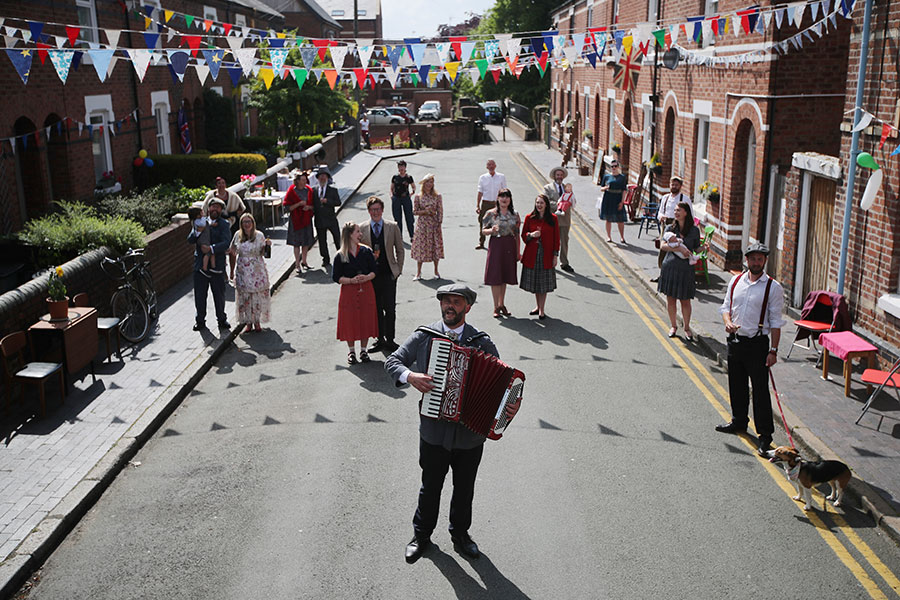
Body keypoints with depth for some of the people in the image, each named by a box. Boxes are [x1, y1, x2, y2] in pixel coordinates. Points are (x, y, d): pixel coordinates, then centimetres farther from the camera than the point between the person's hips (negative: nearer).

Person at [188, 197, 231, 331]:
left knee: (219, 294, 7)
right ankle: (200, 320, 20)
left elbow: (226, 243, -12)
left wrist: (211, 248, -26)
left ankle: (222, 319, 24)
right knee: (200, 294, 6)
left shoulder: (224, 224, 2)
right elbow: (190, 240, -3)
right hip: (200, 264, 2)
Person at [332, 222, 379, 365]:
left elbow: (374, 271, 4)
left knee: (366, 319, 5)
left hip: (366, 290, 2)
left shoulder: (366, 251, 3)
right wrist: (351, 280, -18)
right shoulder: (340, 256, -4)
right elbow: (336, 277, -5)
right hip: (348, 292, -2)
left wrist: (366, 277, -16)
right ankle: (351, 352, 19)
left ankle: (363, 350, 20)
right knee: (349, 321, 3)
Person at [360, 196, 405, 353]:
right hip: (370, 274, 1)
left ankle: (389, 340, 10)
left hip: (389, 274, -1)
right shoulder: (362, 228, 2)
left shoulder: (393, 227, 2)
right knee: (376, 308, 8)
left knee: (390, 308, -1)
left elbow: (400, 250, 7)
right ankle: (380, 339, 18)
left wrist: (398, 269, 2)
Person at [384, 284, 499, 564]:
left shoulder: (483, 343, -4)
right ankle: (421, 535, 38)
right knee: (430, 487, 16)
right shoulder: (424, 336, -5)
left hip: (471, 433, 1)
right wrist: (410, 376, -21)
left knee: (465, 489, 19)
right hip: (435, 432, -1)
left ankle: (460, 533, 42)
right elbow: (392, 361, -1)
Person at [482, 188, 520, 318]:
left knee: (505, 276, 10)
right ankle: (496, 307, 6)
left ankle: (502, 304, 22)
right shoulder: (491, 213, -2)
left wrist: (518, 252, 7)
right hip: (496, 245, -3)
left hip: (510, 247, 3)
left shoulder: (515, 214, 6)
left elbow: (517, 234, 9)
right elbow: (484, 230, 0)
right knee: (495, 277, -2)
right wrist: (492, 230, -22)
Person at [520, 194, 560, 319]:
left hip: (546, 254, -2)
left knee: (544, 283, 2)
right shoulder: (529, 218, 1)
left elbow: (556, 238, 1)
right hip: (532, 254, 2)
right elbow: (523, 235, 7)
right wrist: (531, 235, -15)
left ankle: (541, 310, 10)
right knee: (534, 281, 10)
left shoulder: (552, 218, -2)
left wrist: (555, 255, -3)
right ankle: (538, 306, 27)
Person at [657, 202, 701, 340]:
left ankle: (687, 328, 19)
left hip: (686, 268, -1)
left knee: (685, 301, 2)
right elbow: (662, 246, -7)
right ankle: (673, 326, 24)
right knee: (670, 298, 7)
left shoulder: (694, 230, 2)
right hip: (670, 267, 1)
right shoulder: (670, 228, 4)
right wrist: (678, 248, -19)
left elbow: (697, 249, 10)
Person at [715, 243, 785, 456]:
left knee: (760, 390, -2)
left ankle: (765, 434, 7)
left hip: (757, 343, -5)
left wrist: (773, 350, -12)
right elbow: (726, 306, 13)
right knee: (736, 385, 18)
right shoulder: (735, 281, 5)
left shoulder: (773, 288, -8)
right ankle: (739, 422, 37)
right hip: (735, 340, 5)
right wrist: (728, 322, -9)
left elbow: (776, 322, -8)